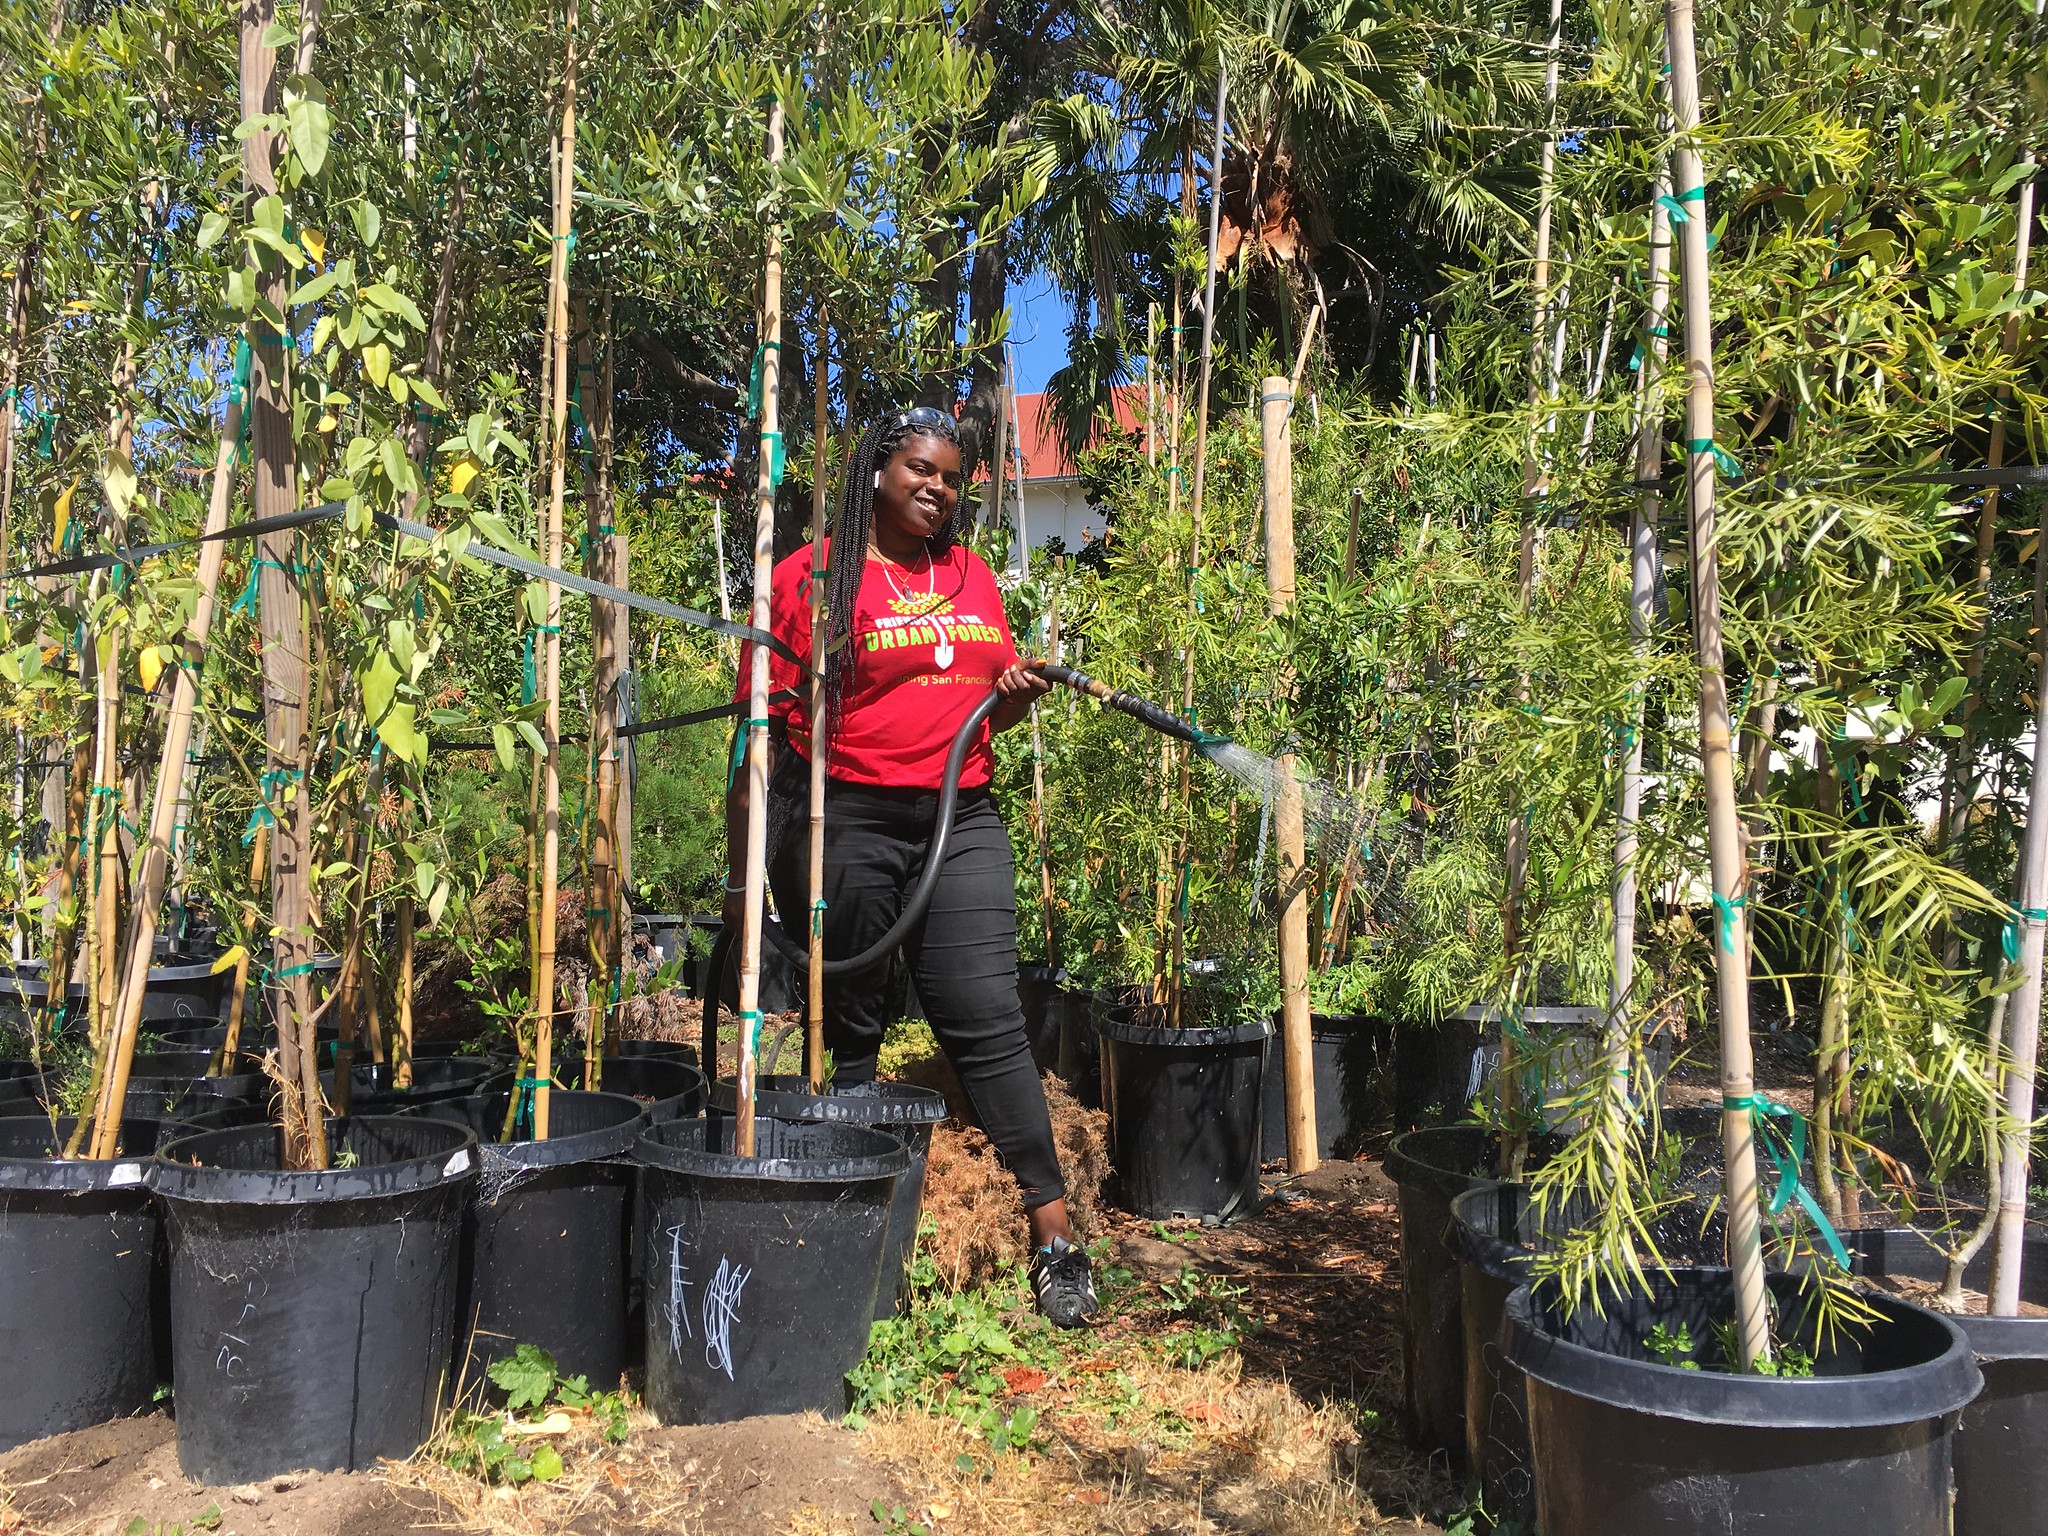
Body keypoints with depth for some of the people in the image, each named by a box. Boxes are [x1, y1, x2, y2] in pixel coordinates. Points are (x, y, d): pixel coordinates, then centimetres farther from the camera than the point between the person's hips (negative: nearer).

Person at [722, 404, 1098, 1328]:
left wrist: (1017, 695, 1)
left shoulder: (972, 576, 15)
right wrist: (740, 875, -3)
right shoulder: (810, 577, 1)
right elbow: (763, 732, -1)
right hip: (842, 824, -3)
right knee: (848, 1028, 5)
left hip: (961, 823, 3)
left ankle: (1053, 1237, 1)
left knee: (988, 1018, -4)